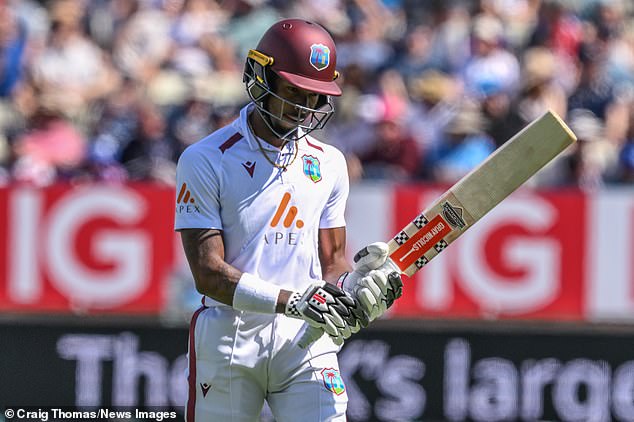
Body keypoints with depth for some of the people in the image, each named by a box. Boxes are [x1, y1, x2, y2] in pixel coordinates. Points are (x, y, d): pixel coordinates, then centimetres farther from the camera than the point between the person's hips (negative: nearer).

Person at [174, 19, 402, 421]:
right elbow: (208, 273, -12)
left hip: (305, 341, 3)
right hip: (229, 341, -3)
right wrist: (291, 300, -24)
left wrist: (355, 283, -9)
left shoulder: (328, 164, 12)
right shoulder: (205, 161, -4)